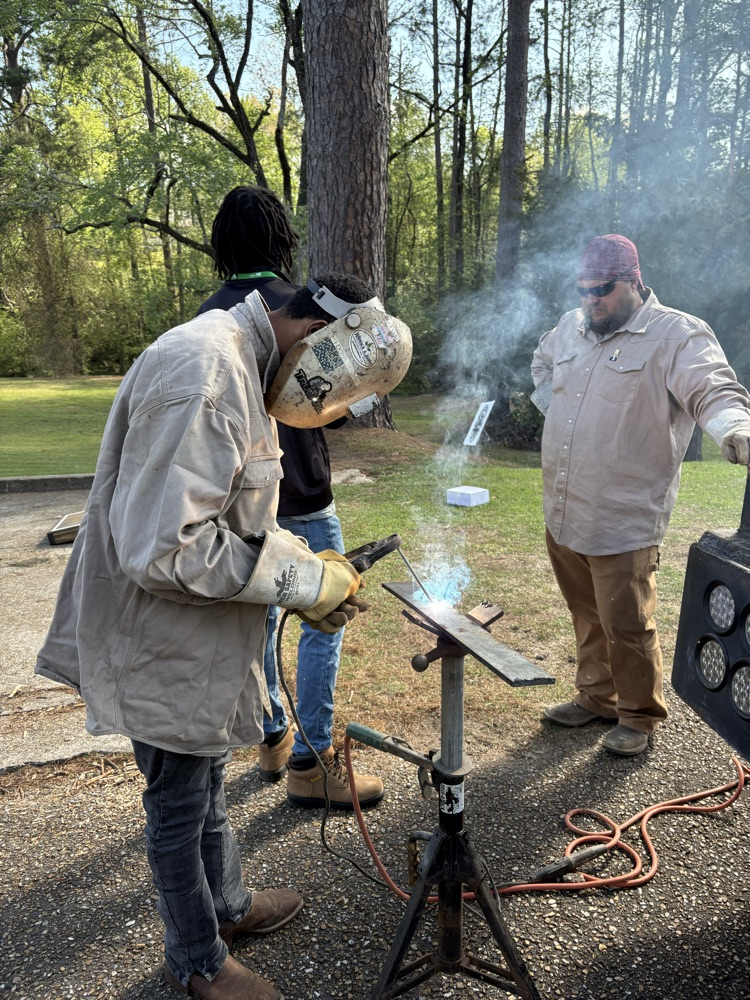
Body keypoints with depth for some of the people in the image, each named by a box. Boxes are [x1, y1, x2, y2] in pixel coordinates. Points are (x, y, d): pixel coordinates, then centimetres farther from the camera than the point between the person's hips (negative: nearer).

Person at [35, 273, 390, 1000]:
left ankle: (227, 905, 50)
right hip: (167, 647, -10)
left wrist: (309, 566, 2)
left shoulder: (238, 368, 7)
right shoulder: (202, 376, -28)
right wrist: (302, 581, -23)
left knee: (207, 784, 27)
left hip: (203, 638, 10)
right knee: (180, 809, 12)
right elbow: (163, 547, -33)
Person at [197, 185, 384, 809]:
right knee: (323, 621, 5)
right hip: (299, 495, -6)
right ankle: (311, 763, 11)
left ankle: (272, 740, 32)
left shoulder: (209, 315, 2)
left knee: (258, 615, 17)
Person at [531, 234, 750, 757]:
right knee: (587, 617, 20)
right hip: (564, 514, 7)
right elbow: (543, 360, 32)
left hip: (624, 522, -6)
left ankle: (640, 715, 25)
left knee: (627, 626, 3)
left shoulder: (677, 335, -10)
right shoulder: (571, 327, 11)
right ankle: (596, 696, 38)